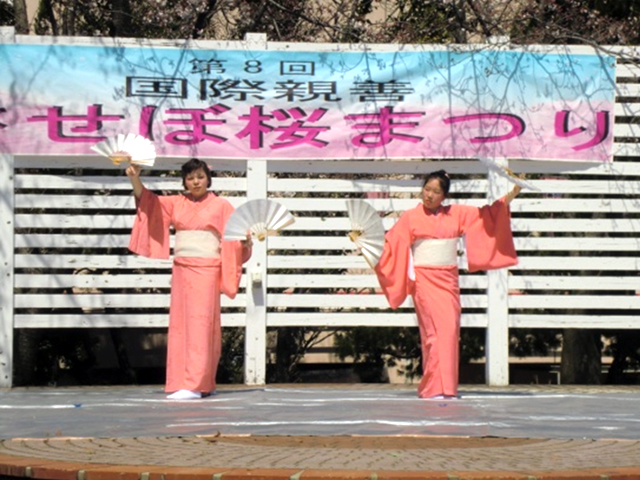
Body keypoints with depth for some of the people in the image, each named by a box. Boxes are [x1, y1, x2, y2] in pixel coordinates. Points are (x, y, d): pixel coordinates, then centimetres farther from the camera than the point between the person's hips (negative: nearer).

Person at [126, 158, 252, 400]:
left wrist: (247, 241, -22)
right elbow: (146, 199, 6)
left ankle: (196, 385, -15)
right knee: (179, 325, 4)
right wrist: (134, 178, -9)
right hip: (181, 269, 5)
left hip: (206, 270, -4)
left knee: (200, 323, -11)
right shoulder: (176, 204, 12)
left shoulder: (221, 206, 3)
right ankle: (181, 382, 9)